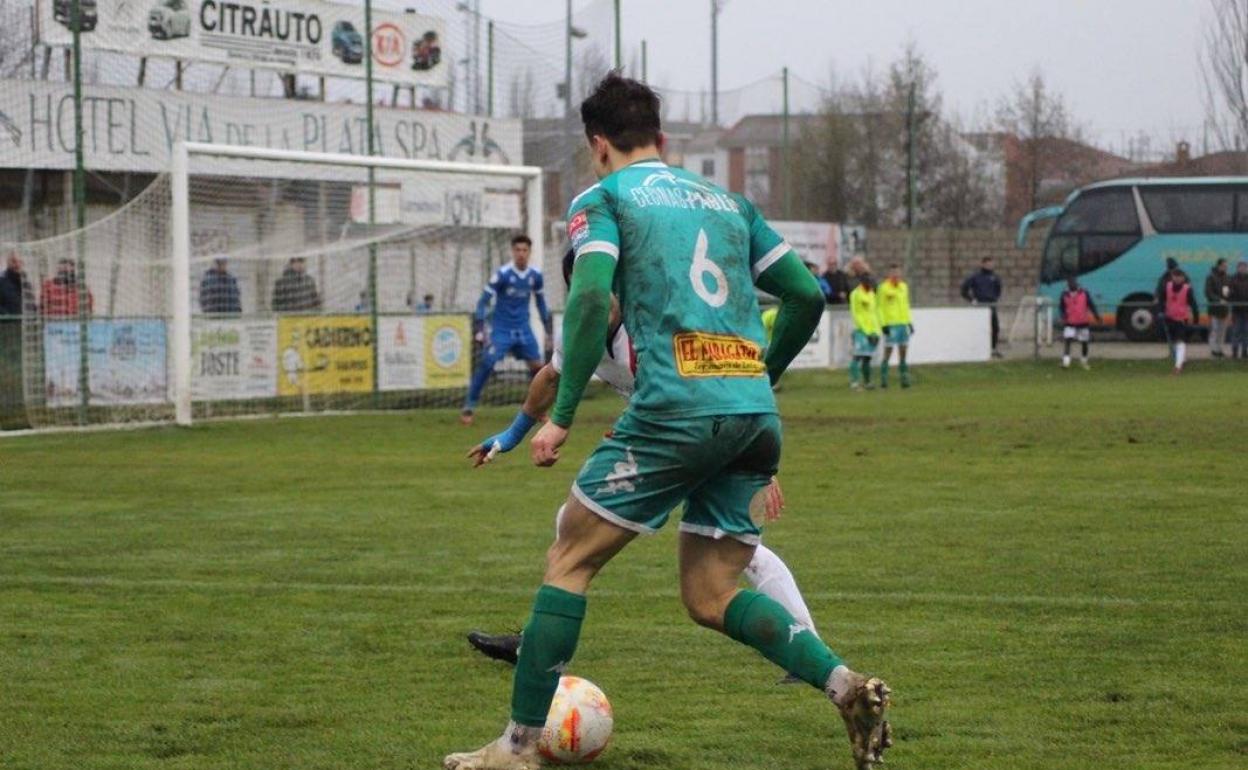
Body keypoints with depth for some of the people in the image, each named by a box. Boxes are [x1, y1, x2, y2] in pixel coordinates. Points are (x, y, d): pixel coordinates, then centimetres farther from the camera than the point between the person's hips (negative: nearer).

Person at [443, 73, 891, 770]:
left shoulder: (604, 196, 7)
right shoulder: (728, 201, 23)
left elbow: (592, 299, -10)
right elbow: (807, 296, 19)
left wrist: (562, 417, -7)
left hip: (676, 408, -6)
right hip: (756, 414, 6)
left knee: (570, 560, 7)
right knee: (712, 596, 13)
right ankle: (846, 684, -7)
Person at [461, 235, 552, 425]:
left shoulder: (535, 275, 0)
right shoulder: (503, 274, -14)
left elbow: (541, 302, 15)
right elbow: (484, 300, -10)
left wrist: (547, 330, 16)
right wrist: (480, 329, -18)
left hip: (523, 329, 4)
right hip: (501, 329, -4)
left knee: (537, 365, -3)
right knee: (487, 364, -17)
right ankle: (468, 408, -9)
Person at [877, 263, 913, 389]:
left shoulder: (904, 287, 14)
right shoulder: (884, 288, -5)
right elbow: (880, 307, -7)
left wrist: (909, 322, 18)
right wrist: (884, 324, -13)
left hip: (903, 324, 6)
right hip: (891, 325, -6)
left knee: (903, 352, 6)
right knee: (888, 352, -6)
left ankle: (904, 378, 8)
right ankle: (884, 379, -2)